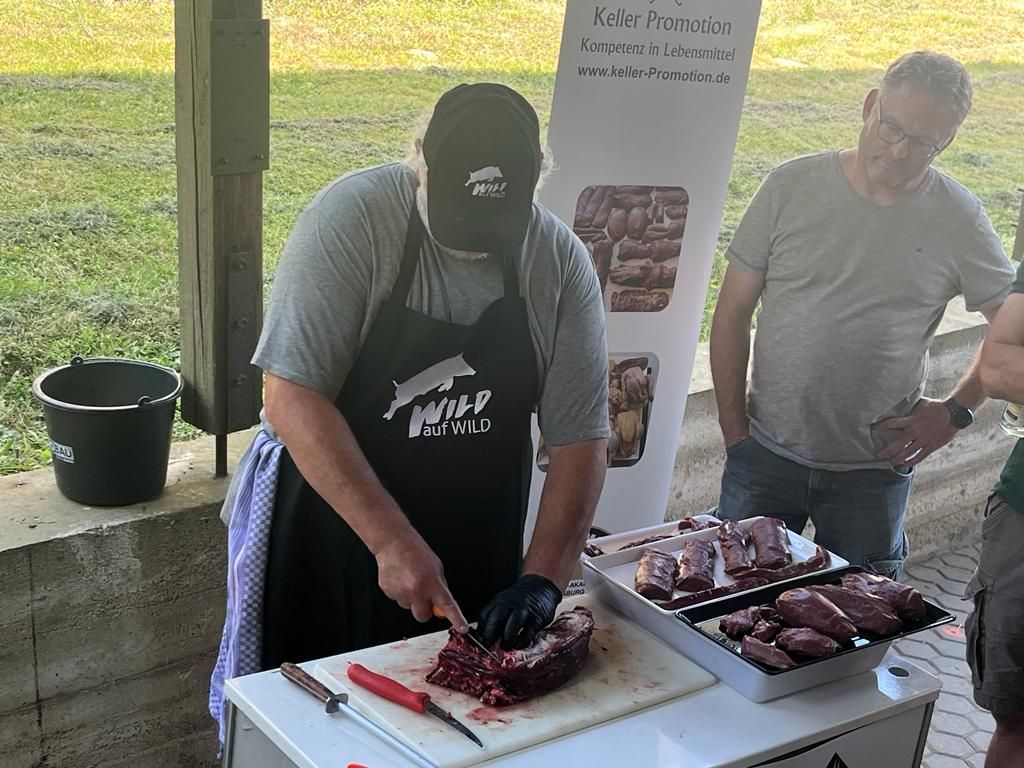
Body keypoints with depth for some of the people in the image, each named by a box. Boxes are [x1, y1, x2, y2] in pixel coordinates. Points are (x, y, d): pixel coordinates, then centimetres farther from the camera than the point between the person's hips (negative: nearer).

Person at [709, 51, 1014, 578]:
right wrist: (735, 434, -4)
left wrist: (955, 411, -4)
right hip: (767, 454, 0)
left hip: (875, 473, 0)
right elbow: (733, 312, -2)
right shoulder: (792, 186, -5)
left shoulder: (958, 220, -5)